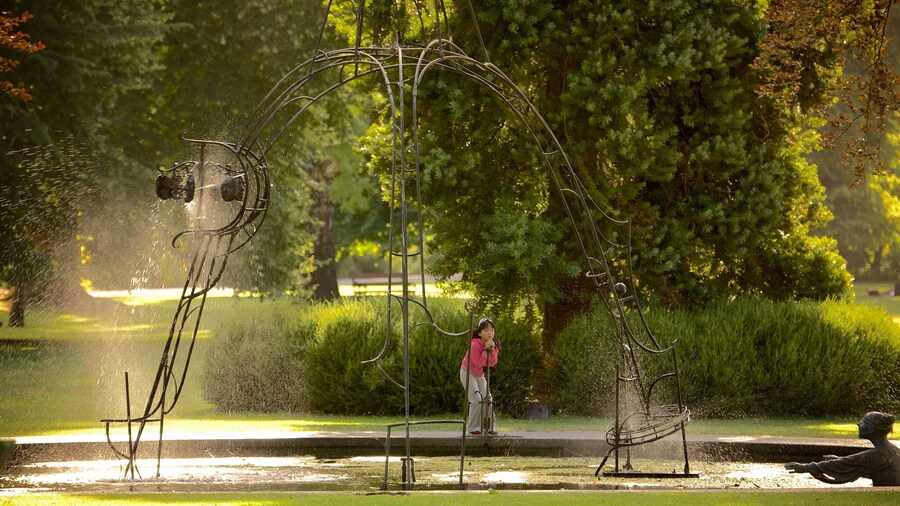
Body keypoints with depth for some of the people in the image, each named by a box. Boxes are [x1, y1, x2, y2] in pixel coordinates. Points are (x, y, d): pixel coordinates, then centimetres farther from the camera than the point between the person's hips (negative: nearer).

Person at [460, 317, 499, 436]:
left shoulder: (494, 345, -4)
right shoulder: (475, 345, -26)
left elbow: (492, 363, -14)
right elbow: (478, 363, -28)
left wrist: (492, 350, -26)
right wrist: (486, 350, -30)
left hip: (479, 375, 7)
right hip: (467, 372, -7)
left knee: (488, 399, 3)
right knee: (477, 400, -17)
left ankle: (490, 427, 11)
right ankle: (473, 429, -10)